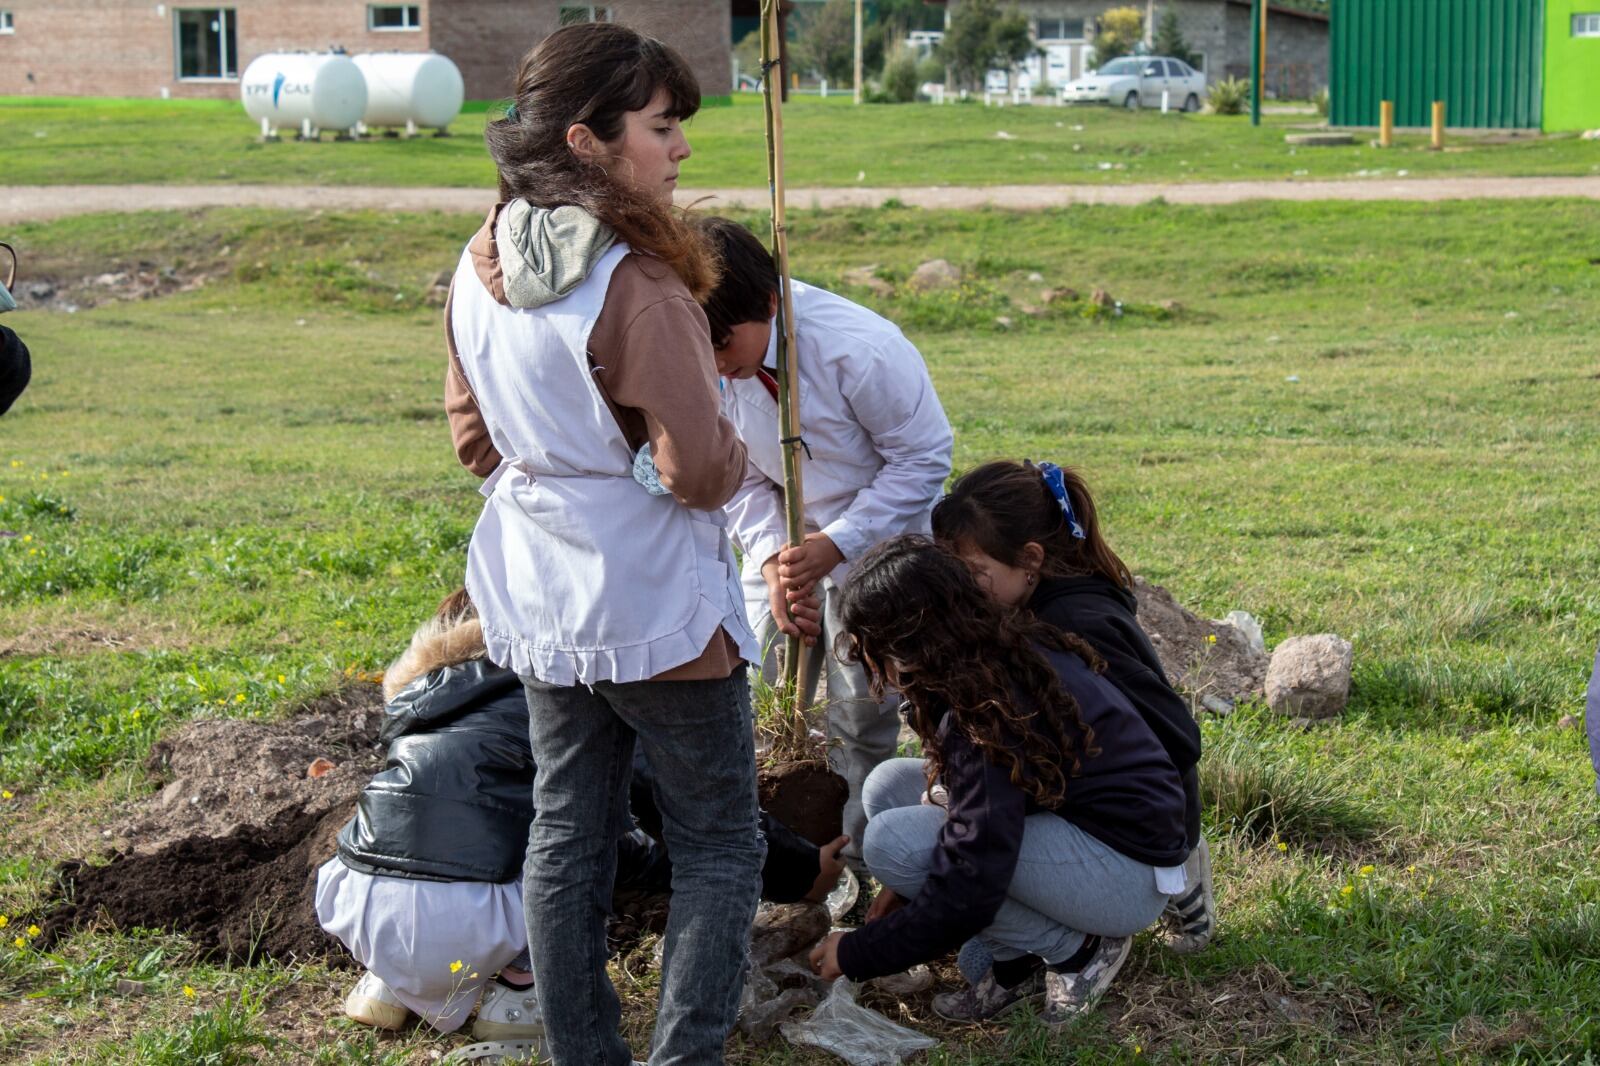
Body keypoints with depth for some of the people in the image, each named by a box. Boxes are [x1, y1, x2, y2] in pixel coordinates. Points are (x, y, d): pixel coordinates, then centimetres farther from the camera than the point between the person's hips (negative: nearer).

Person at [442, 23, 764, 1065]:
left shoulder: (480, 271, 2)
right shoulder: (633, 282, -23)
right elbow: (698, 469, -21)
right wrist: (735, 460, -1)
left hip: (537, 605, 8)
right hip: (655, 606, -7)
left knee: (567, 839, 16)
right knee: (719, 844, 7)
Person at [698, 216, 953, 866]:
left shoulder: (862, 349, -30)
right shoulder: (706, 366, -14)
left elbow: (924, 458, -19)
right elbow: (741, 478, -2)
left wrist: (835, 545, -26)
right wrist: (772, 560, -19)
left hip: (877, 540, -4)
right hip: (781, 541, 5)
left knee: (860, 714, -3)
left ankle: (855, 865, 12)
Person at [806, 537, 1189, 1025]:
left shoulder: (987, 711, -27)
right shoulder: (1009, 650, 1)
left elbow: (968, 890, -26)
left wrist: (857, 954, -13)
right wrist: (904, 888, 13)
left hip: (1129, 875, -10)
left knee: (892, 840, -22)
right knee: (889, 784, 3)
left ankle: (1076, 951, -6)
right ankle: (1018, 966, 2)